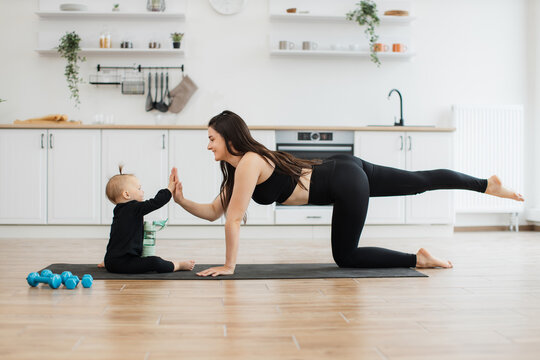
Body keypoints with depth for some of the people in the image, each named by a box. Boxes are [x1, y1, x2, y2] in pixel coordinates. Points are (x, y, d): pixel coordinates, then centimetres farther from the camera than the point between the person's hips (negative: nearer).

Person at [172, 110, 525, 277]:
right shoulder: (237, 168, 9)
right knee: (422, 181, 16)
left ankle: (419, 258, 3)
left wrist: (228, 266, -11)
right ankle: (488, 184, 25)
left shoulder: (249, 162, -18)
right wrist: (182, 200, -1)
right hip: (345, 169, 8)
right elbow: (214, 212, 11)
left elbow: (234, 220, -18)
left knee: (346, 256, 1)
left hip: (346, 183, -8)